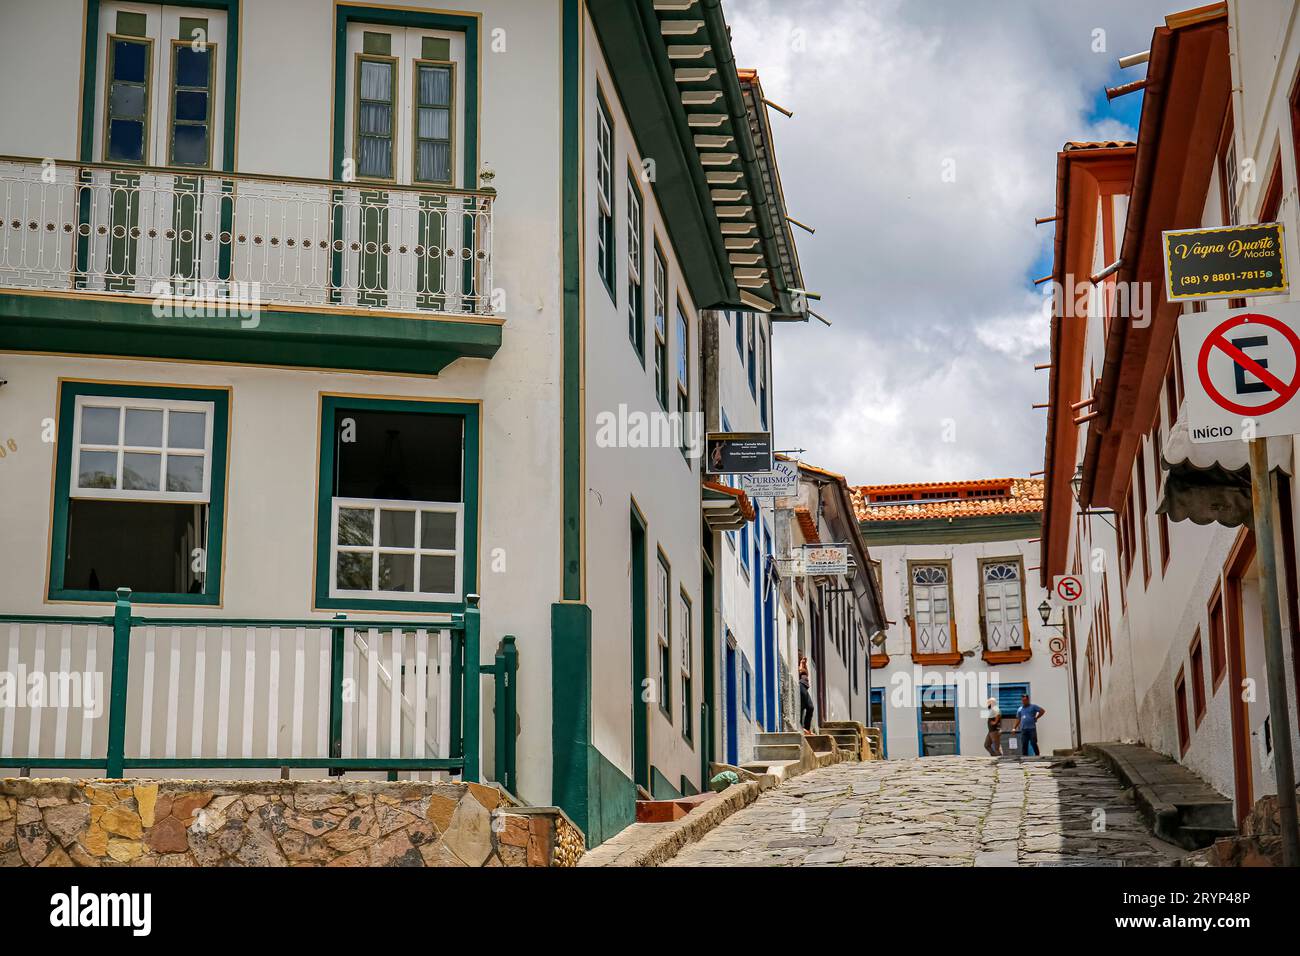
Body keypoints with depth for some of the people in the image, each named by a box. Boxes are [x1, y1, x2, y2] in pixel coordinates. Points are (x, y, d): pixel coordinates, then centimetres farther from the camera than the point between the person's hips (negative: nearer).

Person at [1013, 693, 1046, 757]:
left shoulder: (1033, 707, 4)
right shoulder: (1020, 709, 16)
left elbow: (1042, 711, 4)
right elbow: (1018, 719, 20)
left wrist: (1036, 718, 1)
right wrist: (1014, 728, 13)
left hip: (1032, 728, -4)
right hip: (1023, 729, 4)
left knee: (1033, 743, -7)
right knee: (1024, 744, 1)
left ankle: (1037, 755, 3)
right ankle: (1024, 756, 3)